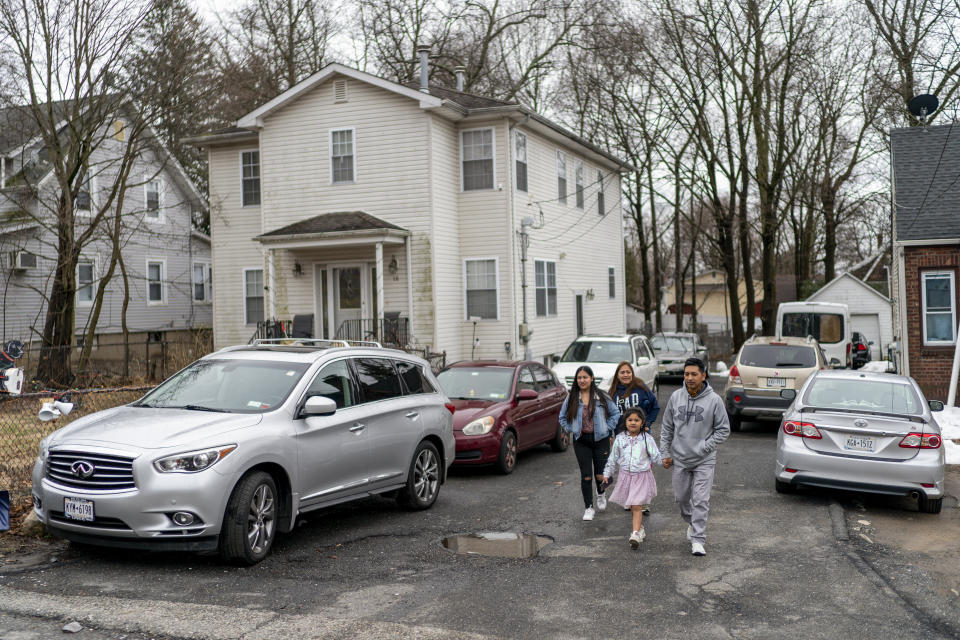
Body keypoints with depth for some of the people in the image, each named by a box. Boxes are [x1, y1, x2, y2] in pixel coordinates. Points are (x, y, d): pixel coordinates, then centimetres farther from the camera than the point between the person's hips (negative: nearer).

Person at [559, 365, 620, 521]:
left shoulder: (602, 397, -1)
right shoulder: (571, 398, 2)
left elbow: (615, 413, 8)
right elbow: (563, 417, 13)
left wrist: (607, 428, 1)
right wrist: (571, 430, 2)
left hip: (600, 439, -1)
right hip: (581, 441, 1)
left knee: (601, 475, 0)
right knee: (586, 476, -1)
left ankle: (601, 494, 34)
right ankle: (588, 508, 11)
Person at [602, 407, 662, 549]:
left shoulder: (647, 439, -6)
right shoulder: (620, 439, 1)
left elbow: (655, 457, -3)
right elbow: (613, 458, 10)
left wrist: (664, 461, -19)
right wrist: (607, 474, 13)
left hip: (642, 477, -3)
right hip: (626, 476, 3)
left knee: (637, 506, -10)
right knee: (632, 506, 14)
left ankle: (635, 534, -11)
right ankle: (640, 528, 33)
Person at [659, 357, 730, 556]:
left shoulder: (714, 400, -9)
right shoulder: (675, 397, 0)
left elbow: (723, 429, -3)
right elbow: (666, 427, 8)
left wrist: (704, 448, -12)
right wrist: (665, 453, 4)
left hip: (704, 461, -3)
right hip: (680, 459, 3)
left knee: (701, 500, -8)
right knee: (681, 497, 15)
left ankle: (698, 540, -2)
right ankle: (691, 523, 42)